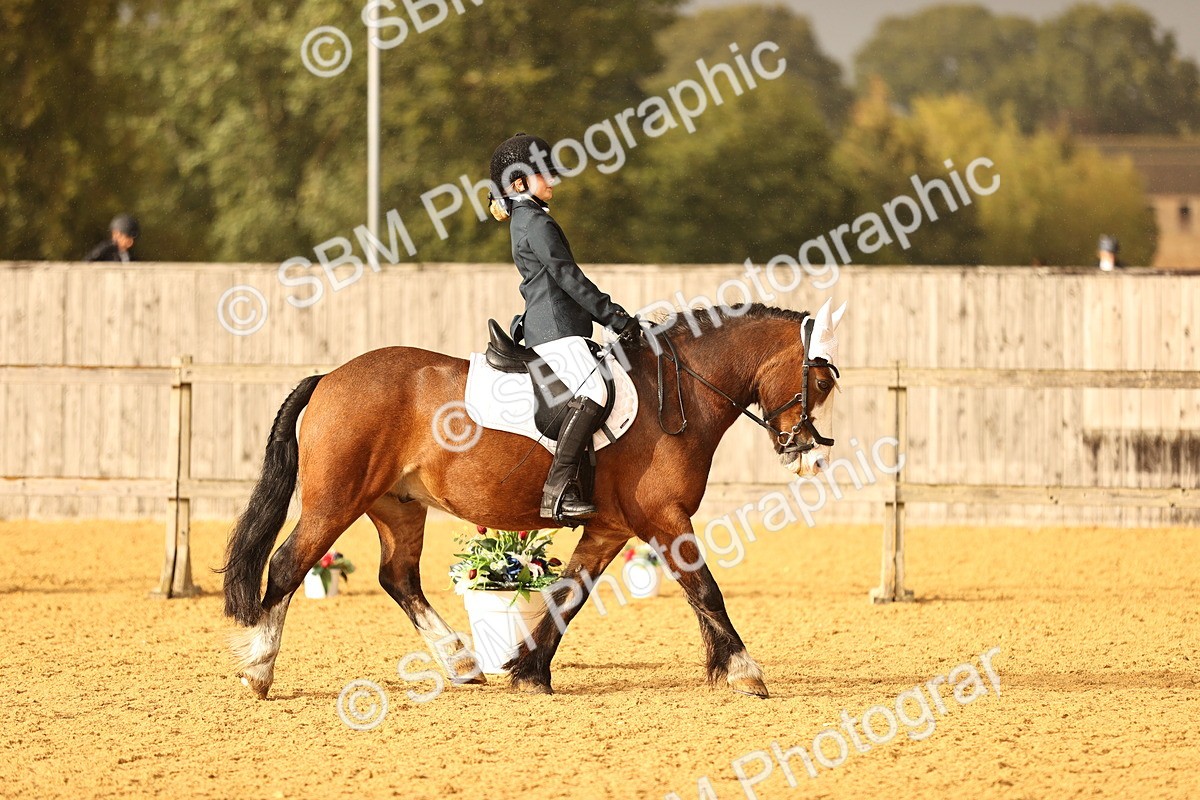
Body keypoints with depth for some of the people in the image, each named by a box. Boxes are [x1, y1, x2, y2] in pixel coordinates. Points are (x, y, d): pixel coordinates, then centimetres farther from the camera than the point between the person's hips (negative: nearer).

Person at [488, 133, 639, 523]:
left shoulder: (525, 220, 23)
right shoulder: (536, 222, -9)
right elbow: (568, 277, -14)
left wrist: (611, 316, 22)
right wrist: (616, 317, -11)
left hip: (544, 325, 11)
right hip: (555, 328, -11)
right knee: (593, 392, -26)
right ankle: (558, 490, -35)